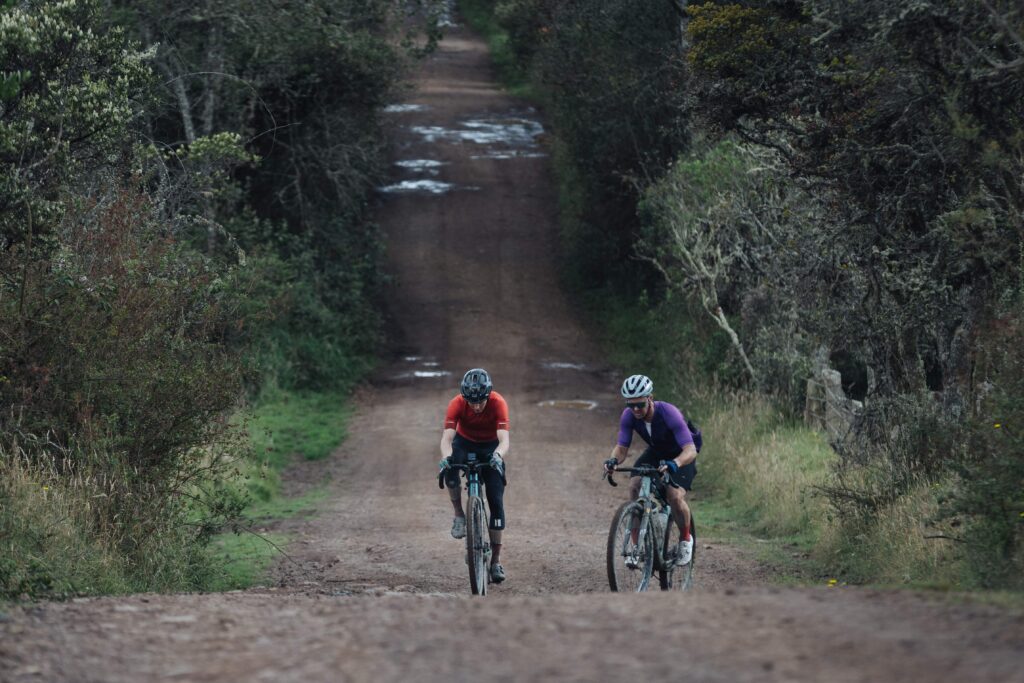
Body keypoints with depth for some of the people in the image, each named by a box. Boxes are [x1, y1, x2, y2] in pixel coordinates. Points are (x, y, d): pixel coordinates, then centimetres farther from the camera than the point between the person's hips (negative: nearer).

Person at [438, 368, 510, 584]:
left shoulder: (498, 403, -30)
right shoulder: (457, 404, -28)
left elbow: (504, 440, -38)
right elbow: (447, 437, -36)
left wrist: (498, 456, -60)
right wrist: (446, 456, -58)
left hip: (490, 447, 0)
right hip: (464, 443, 0)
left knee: (496, 500, -9)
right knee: (450, 467, -36)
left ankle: (496, 560, -1)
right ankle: (459, 515, -15)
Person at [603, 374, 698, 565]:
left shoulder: (669, 413, -36)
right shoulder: (629, 416, -22)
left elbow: (690, 450, -41)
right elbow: (622, 447, -20)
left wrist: (674, 464, -62)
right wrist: (614, 460, -44)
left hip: (681, 456, -4)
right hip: (655, 453, 5)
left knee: (675, 496, -27)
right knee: (634, 486, -22)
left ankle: (685, 539, 2)